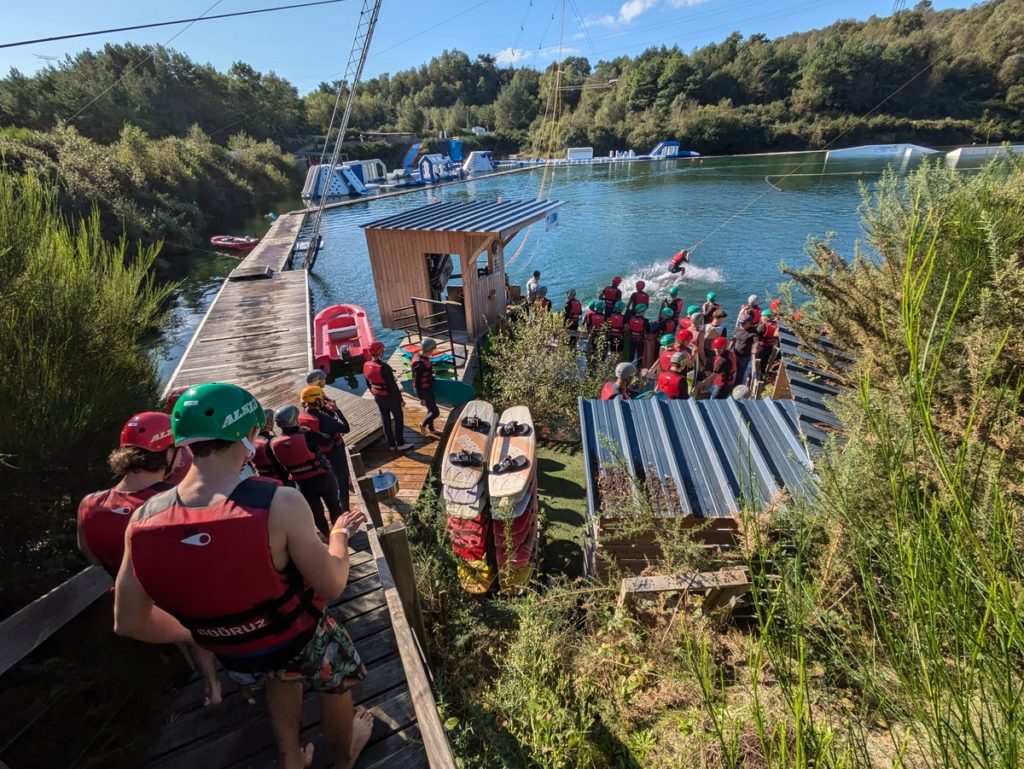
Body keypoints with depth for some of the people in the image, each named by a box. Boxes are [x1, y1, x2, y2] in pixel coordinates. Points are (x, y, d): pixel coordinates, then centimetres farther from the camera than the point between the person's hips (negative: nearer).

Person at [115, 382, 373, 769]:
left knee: (281, 677, 37)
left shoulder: (144, 518, -20)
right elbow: (332, 585, -23)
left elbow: (128, 622, -7)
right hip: (303, 639, -3)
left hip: (237, 655, 4)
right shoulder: (279, 503, -35)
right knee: (334, 687, 30)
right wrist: (340, 534, -4)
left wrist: (207, 631, 8)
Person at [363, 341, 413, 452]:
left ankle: (391, 444, 29)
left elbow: (368, 384, 7)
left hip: (378, 397, 7)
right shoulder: (384, 367, -28)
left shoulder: (366, 366, -6)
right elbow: (393, 385, -23)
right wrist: (400, 398, -10)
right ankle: (400, 444, 21)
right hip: (390, 397, -7)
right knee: (398, 419, 11)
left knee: (386, 420, 18)